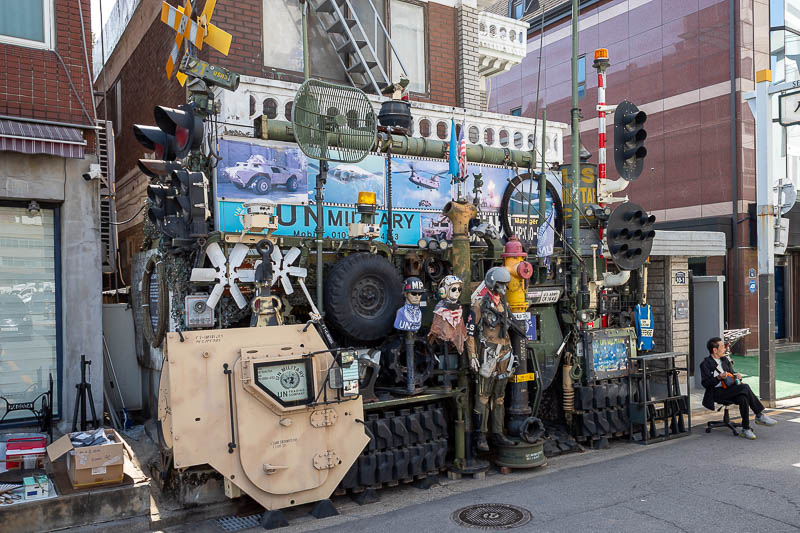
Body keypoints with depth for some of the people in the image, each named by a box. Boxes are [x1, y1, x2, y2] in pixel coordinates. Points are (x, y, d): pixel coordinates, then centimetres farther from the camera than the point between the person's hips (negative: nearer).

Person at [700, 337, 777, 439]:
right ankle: (760, 415, -19)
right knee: (745, 387, -27)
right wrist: (719, 378, -25)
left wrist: (736, 375, 4)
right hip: (717, 392, -6)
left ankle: (746, 429, -22)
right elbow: (705, 383, -11)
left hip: (730, 389, 6)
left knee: (743, 398, -28)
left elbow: (731, 372, 28)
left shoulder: (725, 359, 17)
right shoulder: (706, 364, -5)